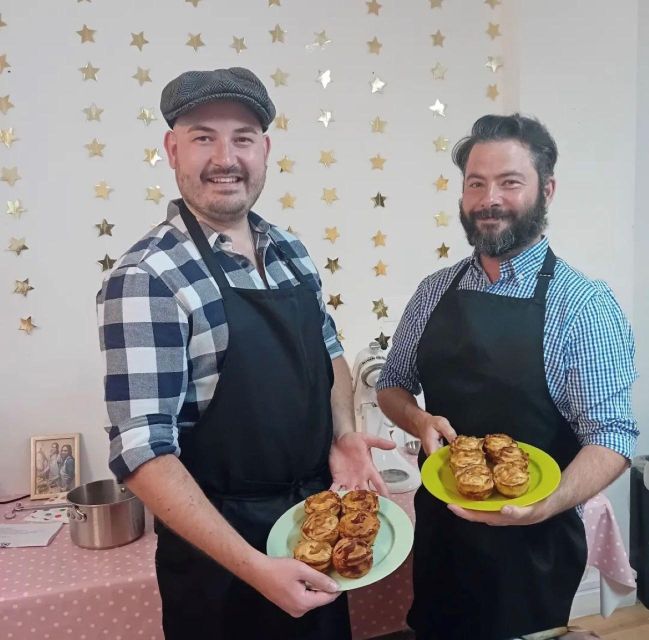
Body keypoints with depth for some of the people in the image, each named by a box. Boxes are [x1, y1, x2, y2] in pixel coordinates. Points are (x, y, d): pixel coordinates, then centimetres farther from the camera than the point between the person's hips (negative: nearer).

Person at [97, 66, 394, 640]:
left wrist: (342, 434, -6)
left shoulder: (290, 250, 0)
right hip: (219, 552, -6)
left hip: (319, 521, 7)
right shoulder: (148, 279, -21)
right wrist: (253, 566, -26)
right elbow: (143, 451, -23)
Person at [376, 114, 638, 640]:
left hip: (531, 544, -4)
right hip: (438, 526, 4)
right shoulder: (435, 290, 0)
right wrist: (421, 422, -12)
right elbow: (393, 385, 9)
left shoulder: (585, 304, -13)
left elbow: (611, 435, -16)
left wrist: (547, 504, -33)